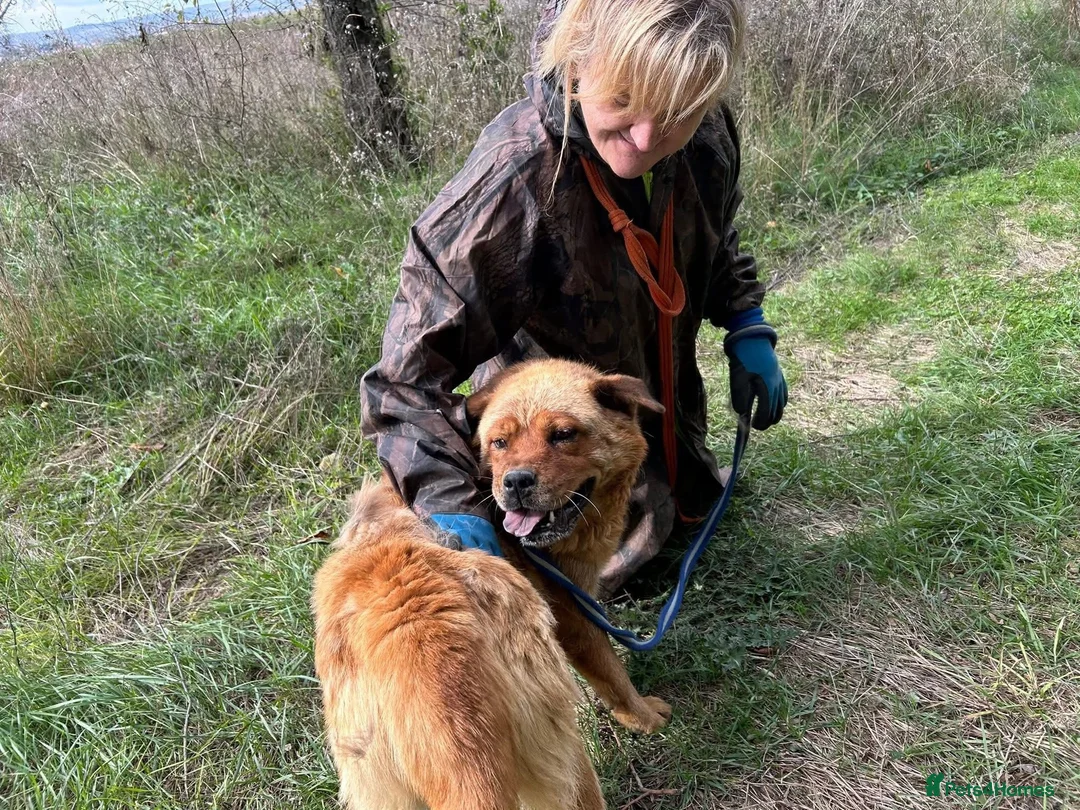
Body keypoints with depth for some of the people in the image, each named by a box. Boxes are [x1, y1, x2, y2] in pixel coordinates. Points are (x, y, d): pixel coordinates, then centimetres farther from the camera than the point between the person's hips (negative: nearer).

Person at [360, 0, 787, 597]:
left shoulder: (706, 134, -19)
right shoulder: (512, 181, -40)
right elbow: (412, 368, -37)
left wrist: (748, 330, -3)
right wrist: (452, 507, -46)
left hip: (666, 397, 6)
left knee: (695, 506, 30)